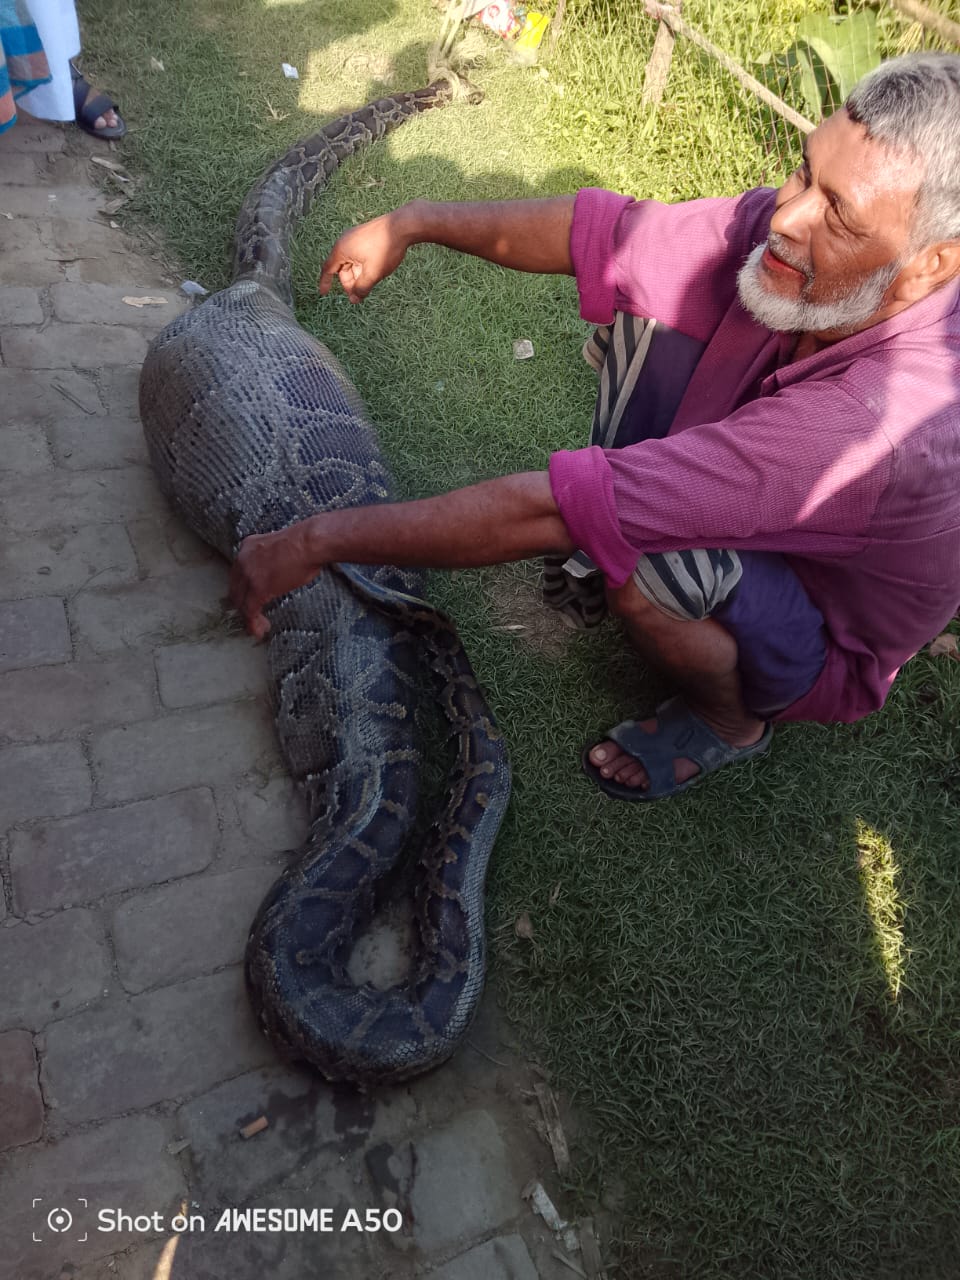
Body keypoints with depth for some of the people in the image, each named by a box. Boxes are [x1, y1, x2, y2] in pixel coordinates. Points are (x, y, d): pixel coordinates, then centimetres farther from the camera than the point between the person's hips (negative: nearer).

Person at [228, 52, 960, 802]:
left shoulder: (881, 413, -43)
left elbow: (550, 515, -45)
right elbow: (603, 233, -12)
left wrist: (315, 541, -39)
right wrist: (414, 224, -13)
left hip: (826, 660, -5)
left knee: (649, 563, -38)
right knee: (631, 297, -5)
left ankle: (733, 718, -5)